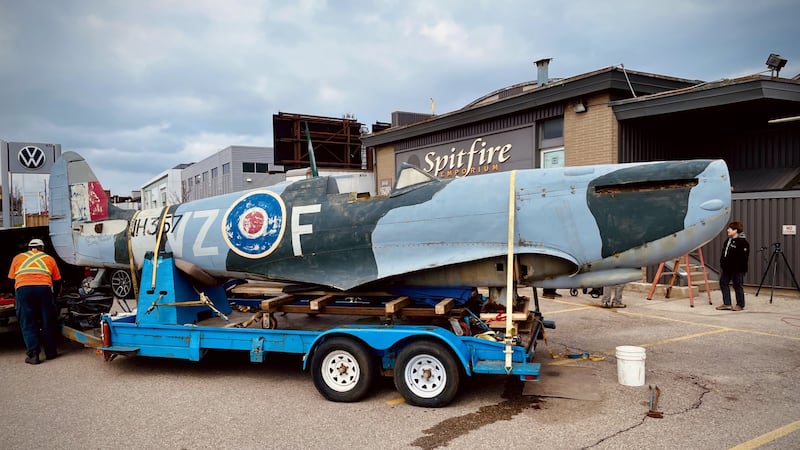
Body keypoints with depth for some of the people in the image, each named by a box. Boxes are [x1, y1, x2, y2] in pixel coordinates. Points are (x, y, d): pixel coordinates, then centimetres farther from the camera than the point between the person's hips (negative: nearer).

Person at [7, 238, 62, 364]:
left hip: (22, 289, 0)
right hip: (44, 288, 0)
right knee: (48, 322, 11)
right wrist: (54, 295, 40)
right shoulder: (49, 258, 25)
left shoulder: (18, 258, 26)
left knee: (28, 325, 7)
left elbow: (11, 279, 25)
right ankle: (50, 352, 17)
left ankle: (32, 355, 2)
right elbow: (57, 281, 24)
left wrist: (16, 297, 36)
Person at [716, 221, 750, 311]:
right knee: (723, 283, 10)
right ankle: (727, 303, 16)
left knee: (738, 286, 2)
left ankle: (740, 305, 15)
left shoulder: (742, 242, -15)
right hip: (727, 268, 9)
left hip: (737, 270, -9)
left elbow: (743, 257, -20)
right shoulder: (728, 240, 13)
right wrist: (722, 263, 13)